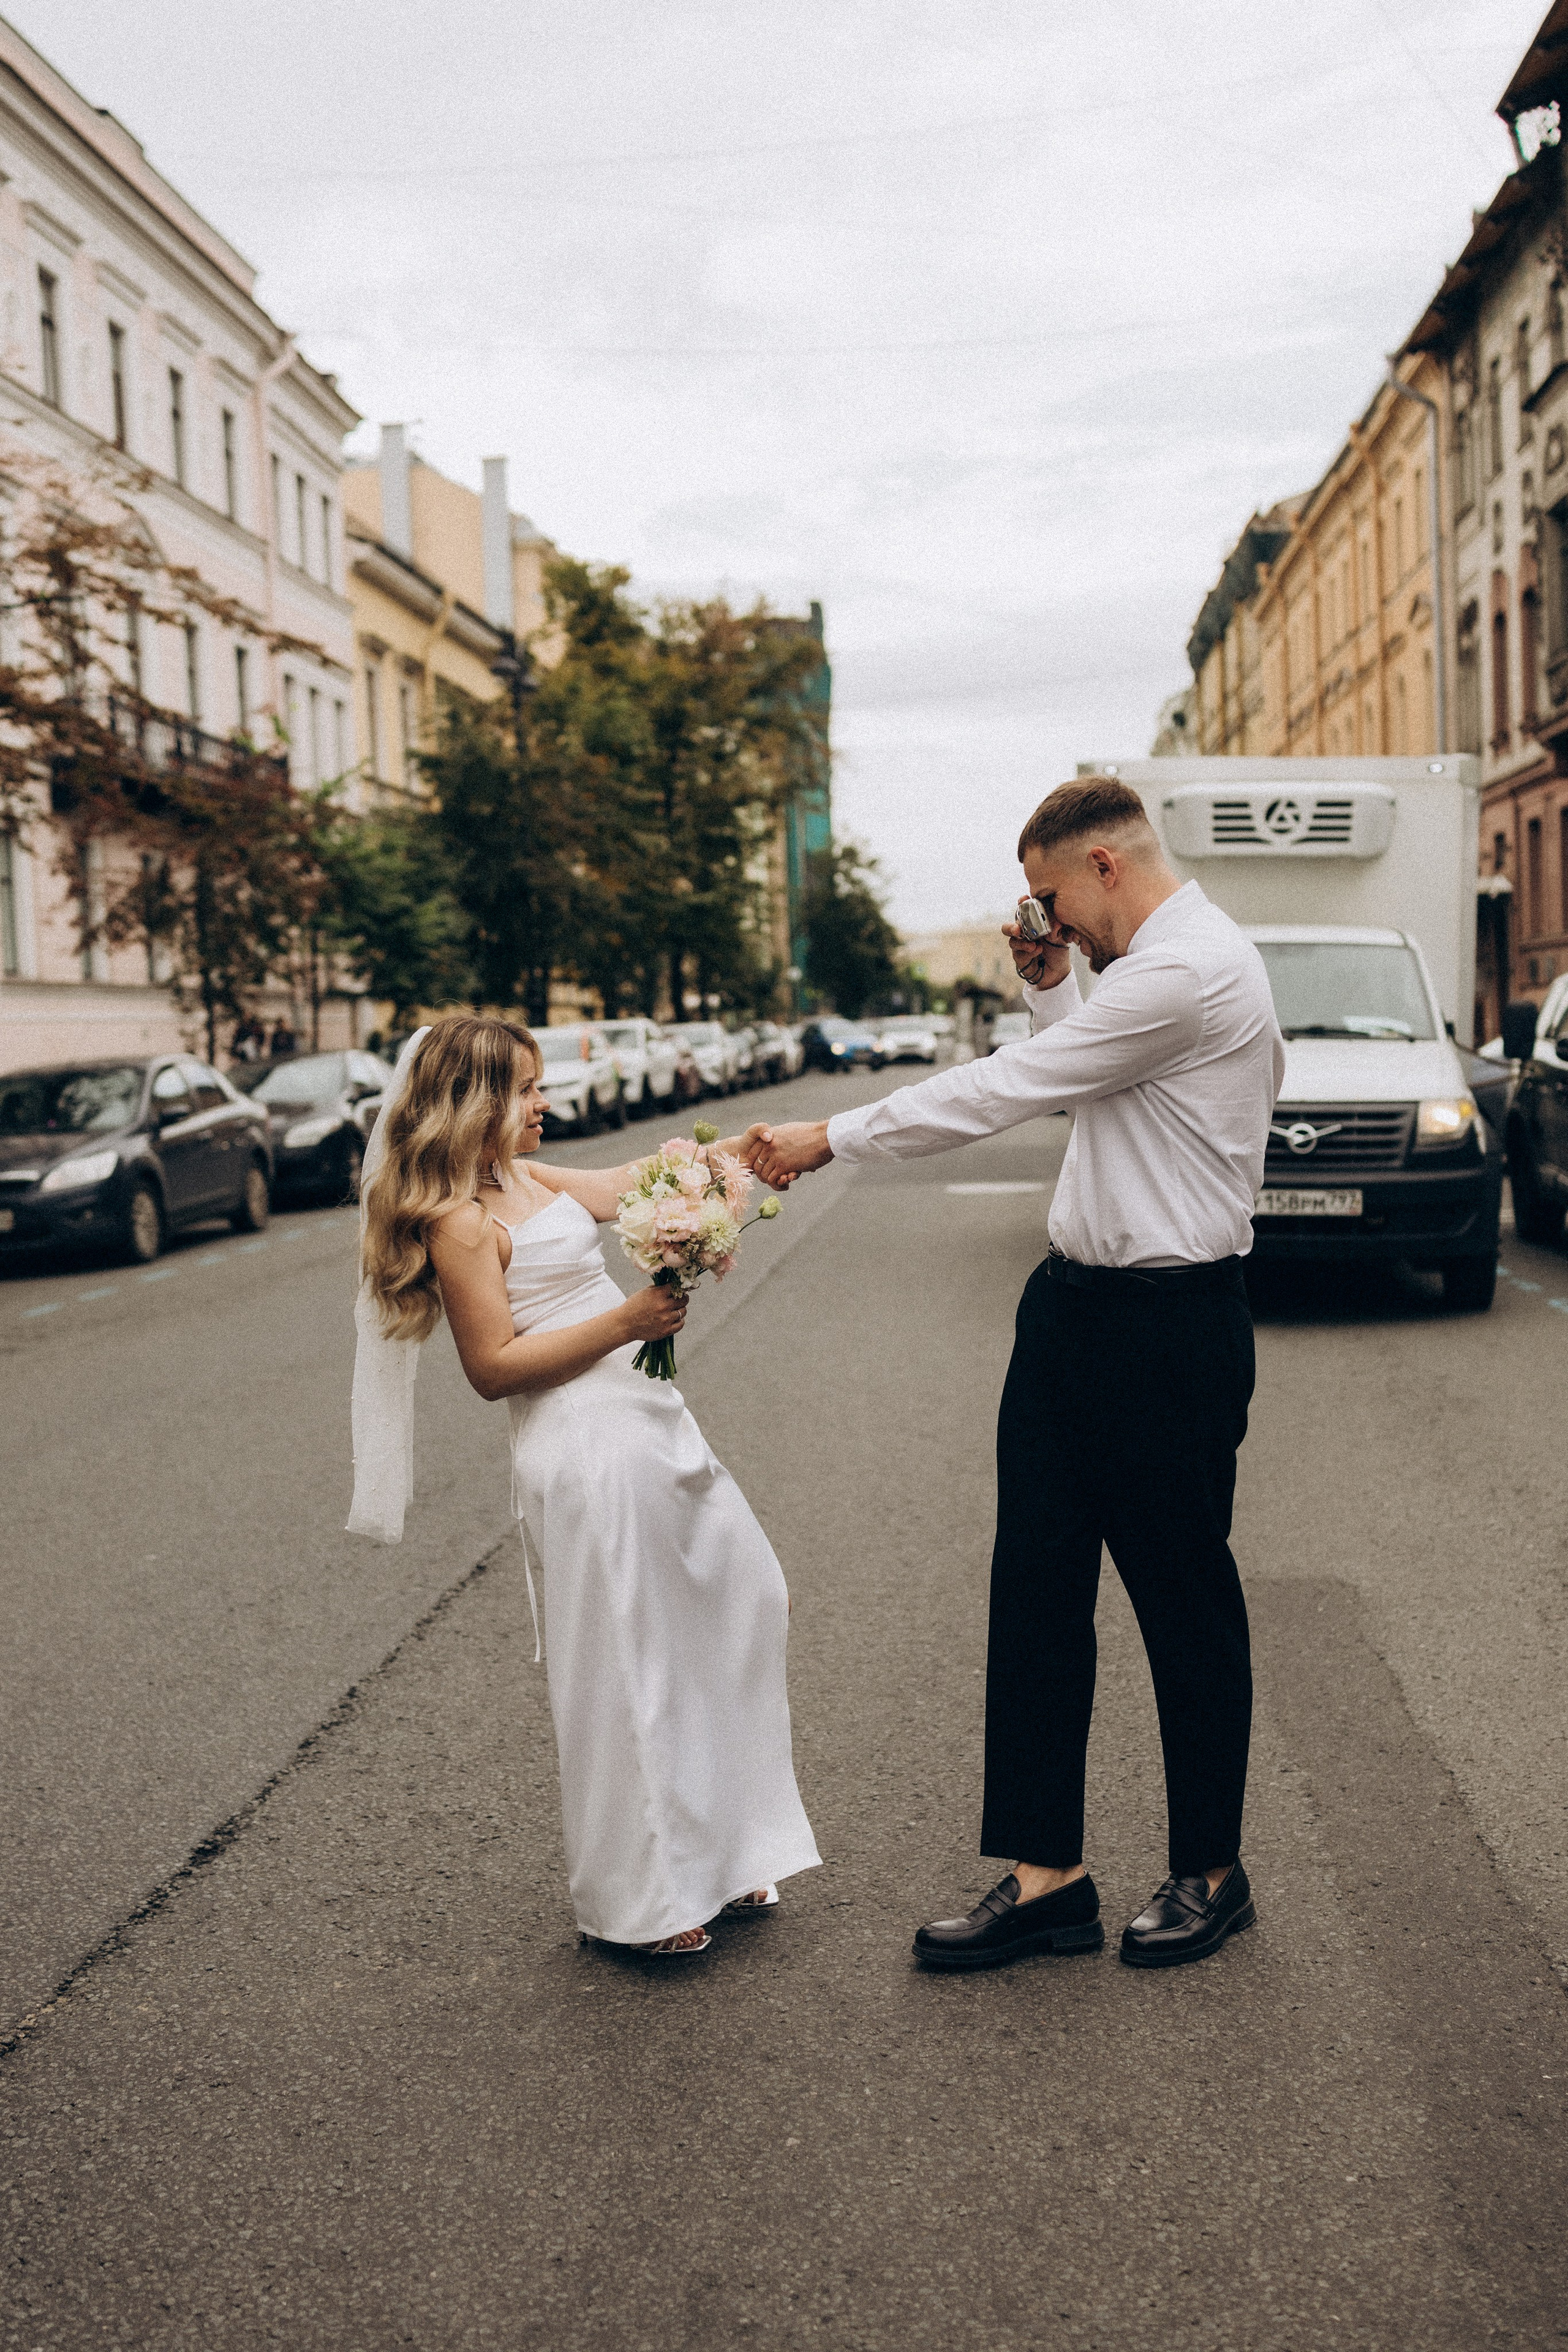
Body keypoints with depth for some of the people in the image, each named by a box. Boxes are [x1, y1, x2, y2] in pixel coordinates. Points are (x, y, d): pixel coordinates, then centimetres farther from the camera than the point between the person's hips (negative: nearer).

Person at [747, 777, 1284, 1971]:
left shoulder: (1184, 973, -19)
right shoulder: (1170, 963, 14)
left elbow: (1004, 1089, -19)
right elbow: (1077, 1081, 27)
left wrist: (828, 1138, -11)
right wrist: (1054, 986, 13)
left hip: (1169, 1327, -10)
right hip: (1073, 1304, 10)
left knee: (1186, 1600, 6)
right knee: (1036, 1587, 6)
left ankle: (1210, 1871, 25)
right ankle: (1048, 1875, 14)